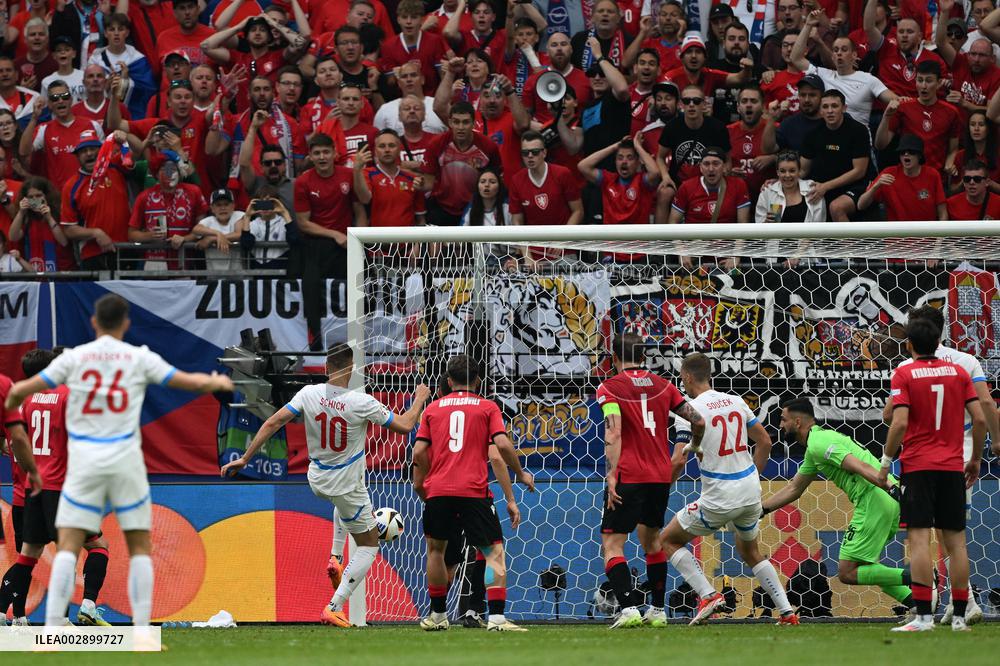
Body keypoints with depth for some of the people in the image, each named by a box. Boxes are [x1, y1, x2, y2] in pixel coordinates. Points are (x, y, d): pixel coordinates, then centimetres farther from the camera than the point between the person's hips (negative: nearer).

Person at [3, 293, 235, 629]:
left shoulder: (74, 357, 3)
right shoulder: (140, 358, 3)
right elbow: (194, 383, 7)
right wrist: (218, 382, 29)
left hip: (84, 460, 0)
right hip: (125, 459, 0)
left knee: (68, 547, -2)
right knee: (140, 547, 9)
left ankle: (52, 629, -13)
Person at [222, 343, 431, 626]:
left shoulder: (309, 394, -13)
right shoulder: (361, 403, -23)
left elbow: (273, 423, -13)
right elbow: (404, 426, -13)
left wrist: (245, 459, -6)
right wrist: (420, 398, 6)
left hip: (317, 482, 5)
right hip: (347, 487, -5)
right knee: (369, 545, 11)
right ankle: (334, 608, 0)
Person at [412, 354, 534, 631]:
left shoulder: (433, 409, 13)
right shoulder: (487, 407, 7)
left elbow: (419, 453, 8)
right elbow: (503, 445, -5)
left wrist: (419, 484, 23)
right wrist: (521, 474, 9)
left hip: (438, 491, 3)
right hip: (474, 491, -3)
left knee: (435, 548, 22)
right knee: (494, 553, -1)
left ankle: (437, 615, 27)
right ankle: (496, 617, -17)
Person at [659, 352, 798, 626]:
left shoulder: (691, 409, -12)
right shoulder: (736, 402, 6)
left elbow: (678, 462, -15)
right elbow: (765, 442, 12)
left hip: (720, 499, -6)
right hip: (750, 491, 6)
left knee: (668, 540, 10)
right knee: (750, 551, 27)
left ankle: (708, 595, -4)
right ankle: (787, 612, 18)